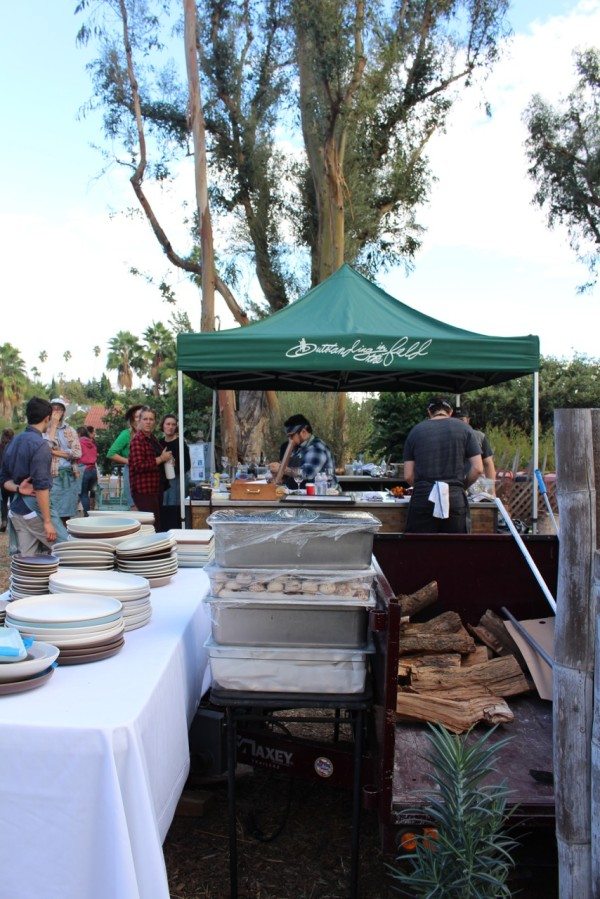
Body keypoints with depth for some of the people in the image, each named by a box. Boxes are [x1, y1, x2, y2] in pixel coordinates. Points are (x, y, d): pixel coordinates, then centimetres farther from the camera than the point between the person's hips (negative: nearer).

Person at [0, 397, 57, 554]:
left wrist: (17, 488, -2)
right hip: (34, 511, -8)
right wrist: (47, 521, -18)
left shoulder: (13, 442, 12)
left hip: (16, 510, 8)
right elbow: (41, 487, -20)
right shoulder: (40, 445, -15)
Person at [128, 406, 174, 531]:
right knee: (153, 526, -13)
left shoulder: (152, 438, 16)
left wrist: (167, 458, 13)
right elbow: (139, 466, -21)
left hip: (156, 488, 9)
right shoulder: (137, 439, -11)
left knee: (160, 524, 10)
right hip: (144, 490, -9)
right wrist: (161, 459, -17)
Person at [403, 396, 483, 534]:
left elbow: (408, 476, 6)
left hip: (422, 498, 1)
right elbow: (477, 469, 1)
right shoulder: (464, 428, 7)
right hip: (455, 499, 0)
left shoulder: (416, 431, 9)